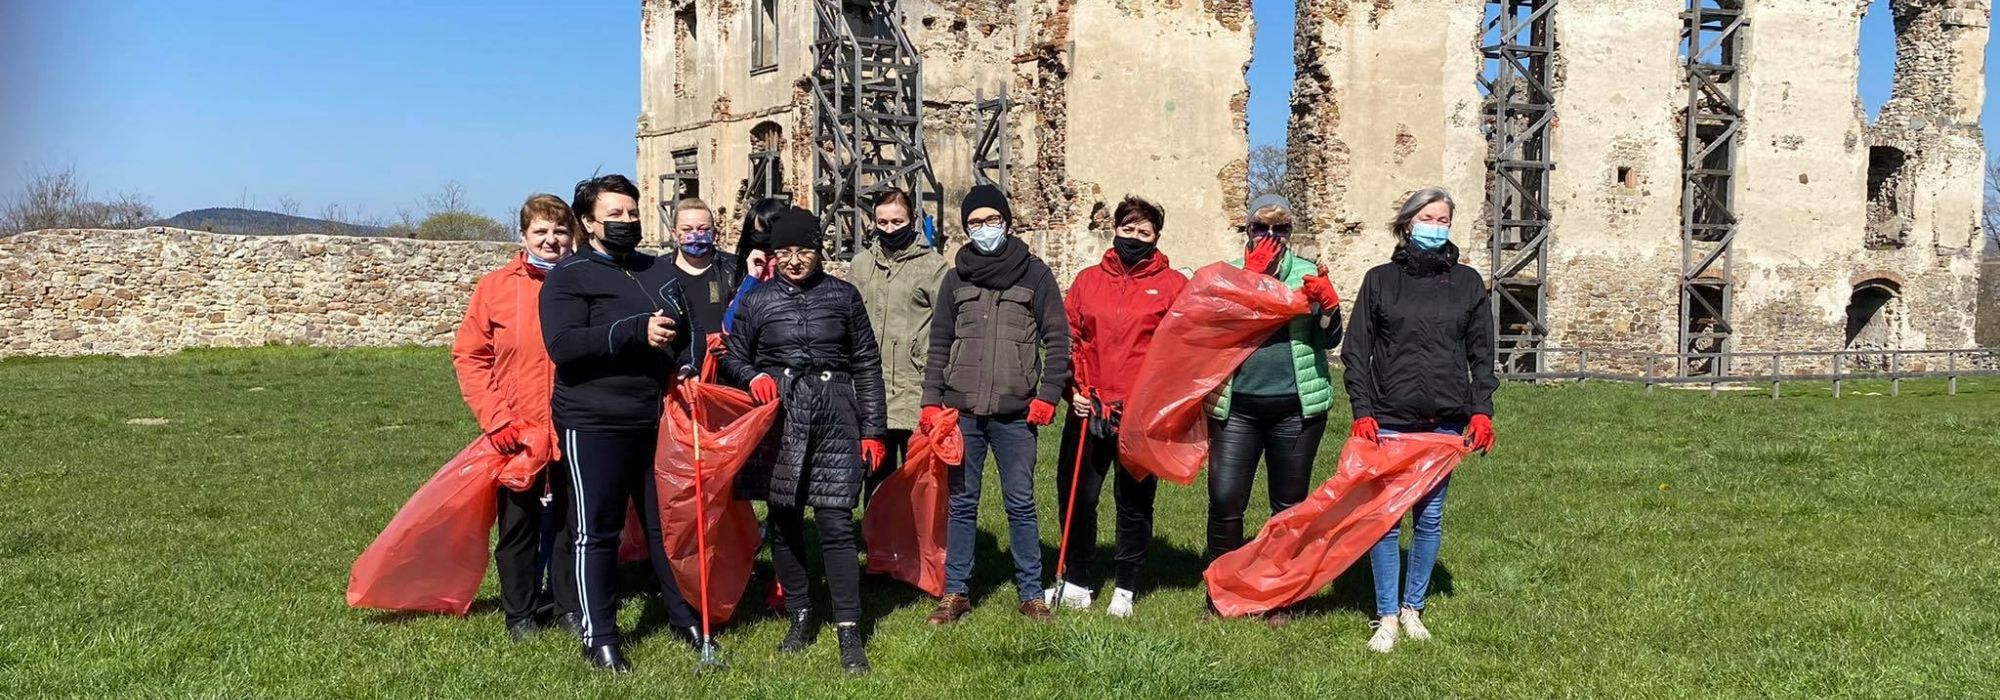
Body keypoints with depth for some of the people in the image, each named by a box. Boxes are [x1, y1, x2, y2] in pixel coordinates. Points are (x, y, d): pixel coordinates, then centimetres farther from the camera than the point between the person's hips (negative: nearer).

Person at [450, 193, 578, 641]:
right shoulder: (496, 288, -1)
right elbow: (469, 357, -1)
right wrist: (495, 418, -8)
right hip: (517, 433, -1)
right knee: (519, 524, 10)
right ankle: (520, 613, 24)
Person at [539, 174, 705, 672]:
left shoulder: (661, 273, 16)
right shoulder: (568, 278, -4)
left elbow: (686, 333, 26)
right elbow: (563, 345, -19)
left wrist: (688, 369, 5)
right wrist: (636, 332, -24)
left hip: (658, 420, 6)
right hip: (594, 424, -5)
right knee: (596, 532, 0)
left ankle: (684, 616, 24)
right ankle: (599, 636, 8)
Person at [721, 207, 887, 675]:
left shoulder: (842, 295, 6)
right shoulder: (756, 302, 6)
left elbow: (867, 364, 8)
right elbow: (732, 358, 14)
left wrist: (872, 429, 5)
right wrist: (753, 376, -9)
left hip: (835, 420, -1)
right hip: (780, 420, 1)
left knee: (836, 523, -6)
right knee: (785, 522, 8)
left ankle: (849, 631, -2)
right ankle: (800, 617, 24)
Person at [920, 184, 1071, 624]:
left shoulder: (1034, 274, 4)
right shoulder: (956, 278, 10)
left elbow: (1057, 339, 3)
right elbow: (939, 344, 12)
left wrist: (1047, 394, -6)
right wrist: (932, 401, 4)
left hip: (1015, 411, -2)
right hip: (962, 409, 2)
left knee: (1021, 503, 3)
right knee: (961, 502, 6)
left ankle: (1031, 594, 12)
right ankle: (955, 592, 14)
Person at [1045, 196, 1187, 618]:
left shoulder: (1172, 285, 3)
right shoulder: (1088, 281, 10)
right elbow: (1069, 338, 9)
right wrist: (1075, 388, -3)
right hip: (1089, 412, 3)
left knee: (1134, 504, 6)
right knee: (1076, 497, 7)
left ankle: (1126, 590, 19)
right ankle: (1075, 584, 21)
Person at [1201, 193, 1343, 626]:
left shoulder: (1307, 274, 7)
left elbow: (1329, 339, 0)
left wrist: (1327, 305, -20)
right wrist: (1251, 277, -14)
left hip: (1295, 407, 0)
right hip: (1237, 406, 0)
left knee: (1289, 506, 9)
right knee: (1224, 502, -5)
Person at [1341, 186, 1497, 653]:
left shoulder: (1468, 283, 9)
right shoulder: (1380, 280, 5)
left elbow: (1481, 353, 10)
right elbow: (1356, 351, 3)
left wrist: (1482, 410, -1)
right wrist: (1362, 411, -6)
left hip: (1444, 423, 2)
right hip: (1388, 421, -1)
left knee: (1429, 519, 7)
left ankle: (1412, 608, 21)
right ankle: (1386, 617, 7)